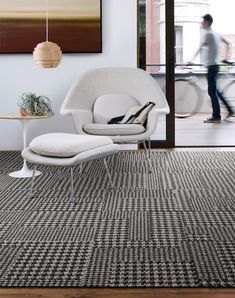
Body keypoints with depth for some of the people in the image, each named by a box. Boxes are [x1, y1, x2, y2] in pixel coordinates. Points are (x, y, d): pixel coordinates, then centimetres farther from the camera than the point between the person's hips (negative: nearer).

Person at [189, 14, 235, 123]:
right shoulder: (216, 33, 14)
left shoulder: (208, 33, -13)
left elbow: (200, 48, -22)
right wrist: (226, 56, 28)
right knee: (214, 90, 16)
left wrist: (191, 60, -21)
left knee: (212, 91, -6)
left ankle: (216, 116, -3)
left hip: (211, 65, -9)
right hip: (215, 64, 9)